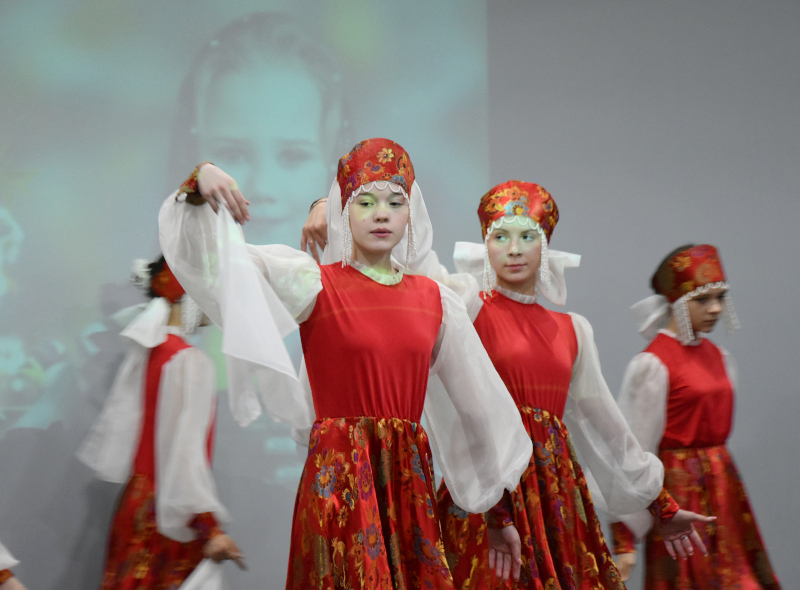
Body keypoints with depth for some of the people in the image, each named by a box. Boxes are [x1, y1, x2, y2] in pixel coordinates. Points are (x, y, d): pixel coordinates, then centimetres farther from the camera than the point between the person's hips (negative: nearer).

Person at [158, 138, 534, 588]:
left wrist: (501, 511, 18)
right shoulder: (314, 285, -1)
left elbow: (481, 405, 15)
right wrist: (199, 187, -29)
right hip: (338, 481, -4)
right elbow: (209, 259, -11)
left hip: (410, 485, 4)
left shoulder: (437, 301, 9)